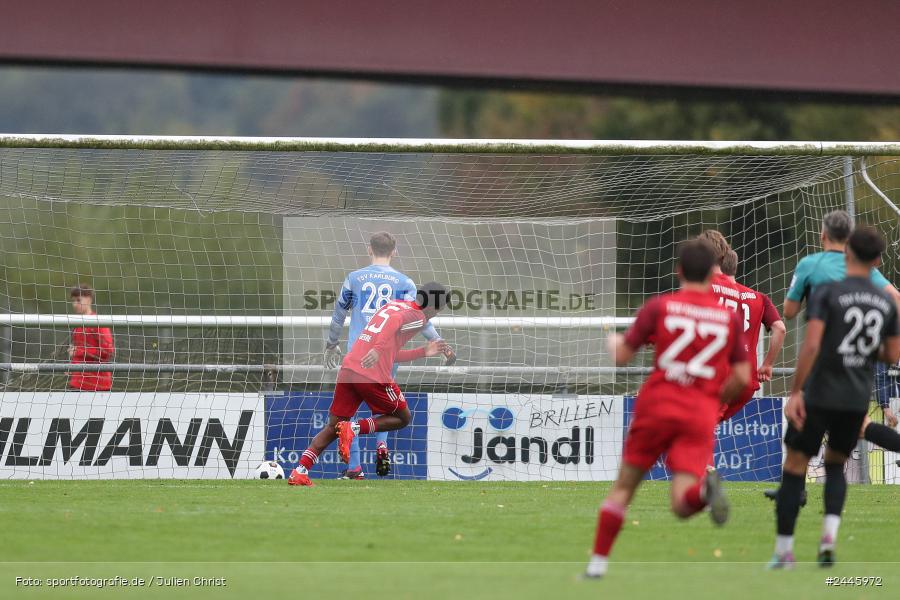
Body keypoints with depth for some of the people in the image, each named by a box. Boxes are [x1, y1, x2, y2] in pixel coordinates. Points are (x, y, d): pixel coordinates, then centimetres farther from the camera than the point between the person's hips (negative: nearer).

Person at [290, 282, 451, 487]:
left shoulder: (394, 304, 24)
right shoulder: (418, 318, 1)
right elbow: (396, 323, -23)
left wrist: (423, 352, 37)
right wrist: (378, 349, -35)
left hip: (348, 369, 7)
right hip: (375, 376, -7)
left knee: (333, 428, 14)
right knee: (403, 418, 14)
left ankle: (300, 471, -1)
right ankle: (355, 428, -8)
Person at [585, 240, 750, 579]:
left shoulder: (659, 307, 0)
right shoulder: (729, 317, 7)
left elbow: (622, 357, 1)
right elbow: (742, 377, 4)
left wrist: (614, 342, 25)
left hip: (657, 404, -1)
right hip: (701, 415, 1)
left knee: (624, 486, 15)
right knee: (682, 506, -6)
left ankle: (598, 561, 13)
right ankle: (705, 488, -40)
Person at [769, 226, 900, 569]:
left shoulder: (827, 293, -11)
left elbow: (811, 345, -19)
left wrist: (795, 392, -17)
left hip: (820, 396, -4)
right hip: (858, 399, 4)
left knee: (794, 467, 6)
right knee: (836, 464, 23)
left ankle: (783, 552, 5)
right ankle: (830, 535, 0)